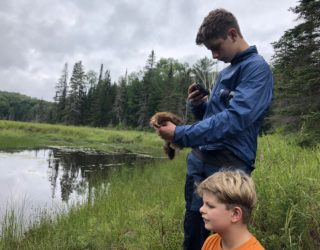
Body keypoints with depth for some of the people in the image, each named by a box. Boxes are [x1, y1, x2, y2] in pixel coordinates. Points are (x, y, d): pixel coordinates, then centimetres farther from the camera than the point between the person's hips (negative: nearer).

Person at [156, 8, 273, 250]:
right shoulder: (225, 72, 17)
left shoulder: (257, 68, -9)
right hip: (199, 158, 8)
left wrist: (180, 134, -22)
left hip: (229, 164, -7)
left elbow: (235, 118, -22)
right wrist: (198, 104, -1)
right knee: (193, 228, 14)